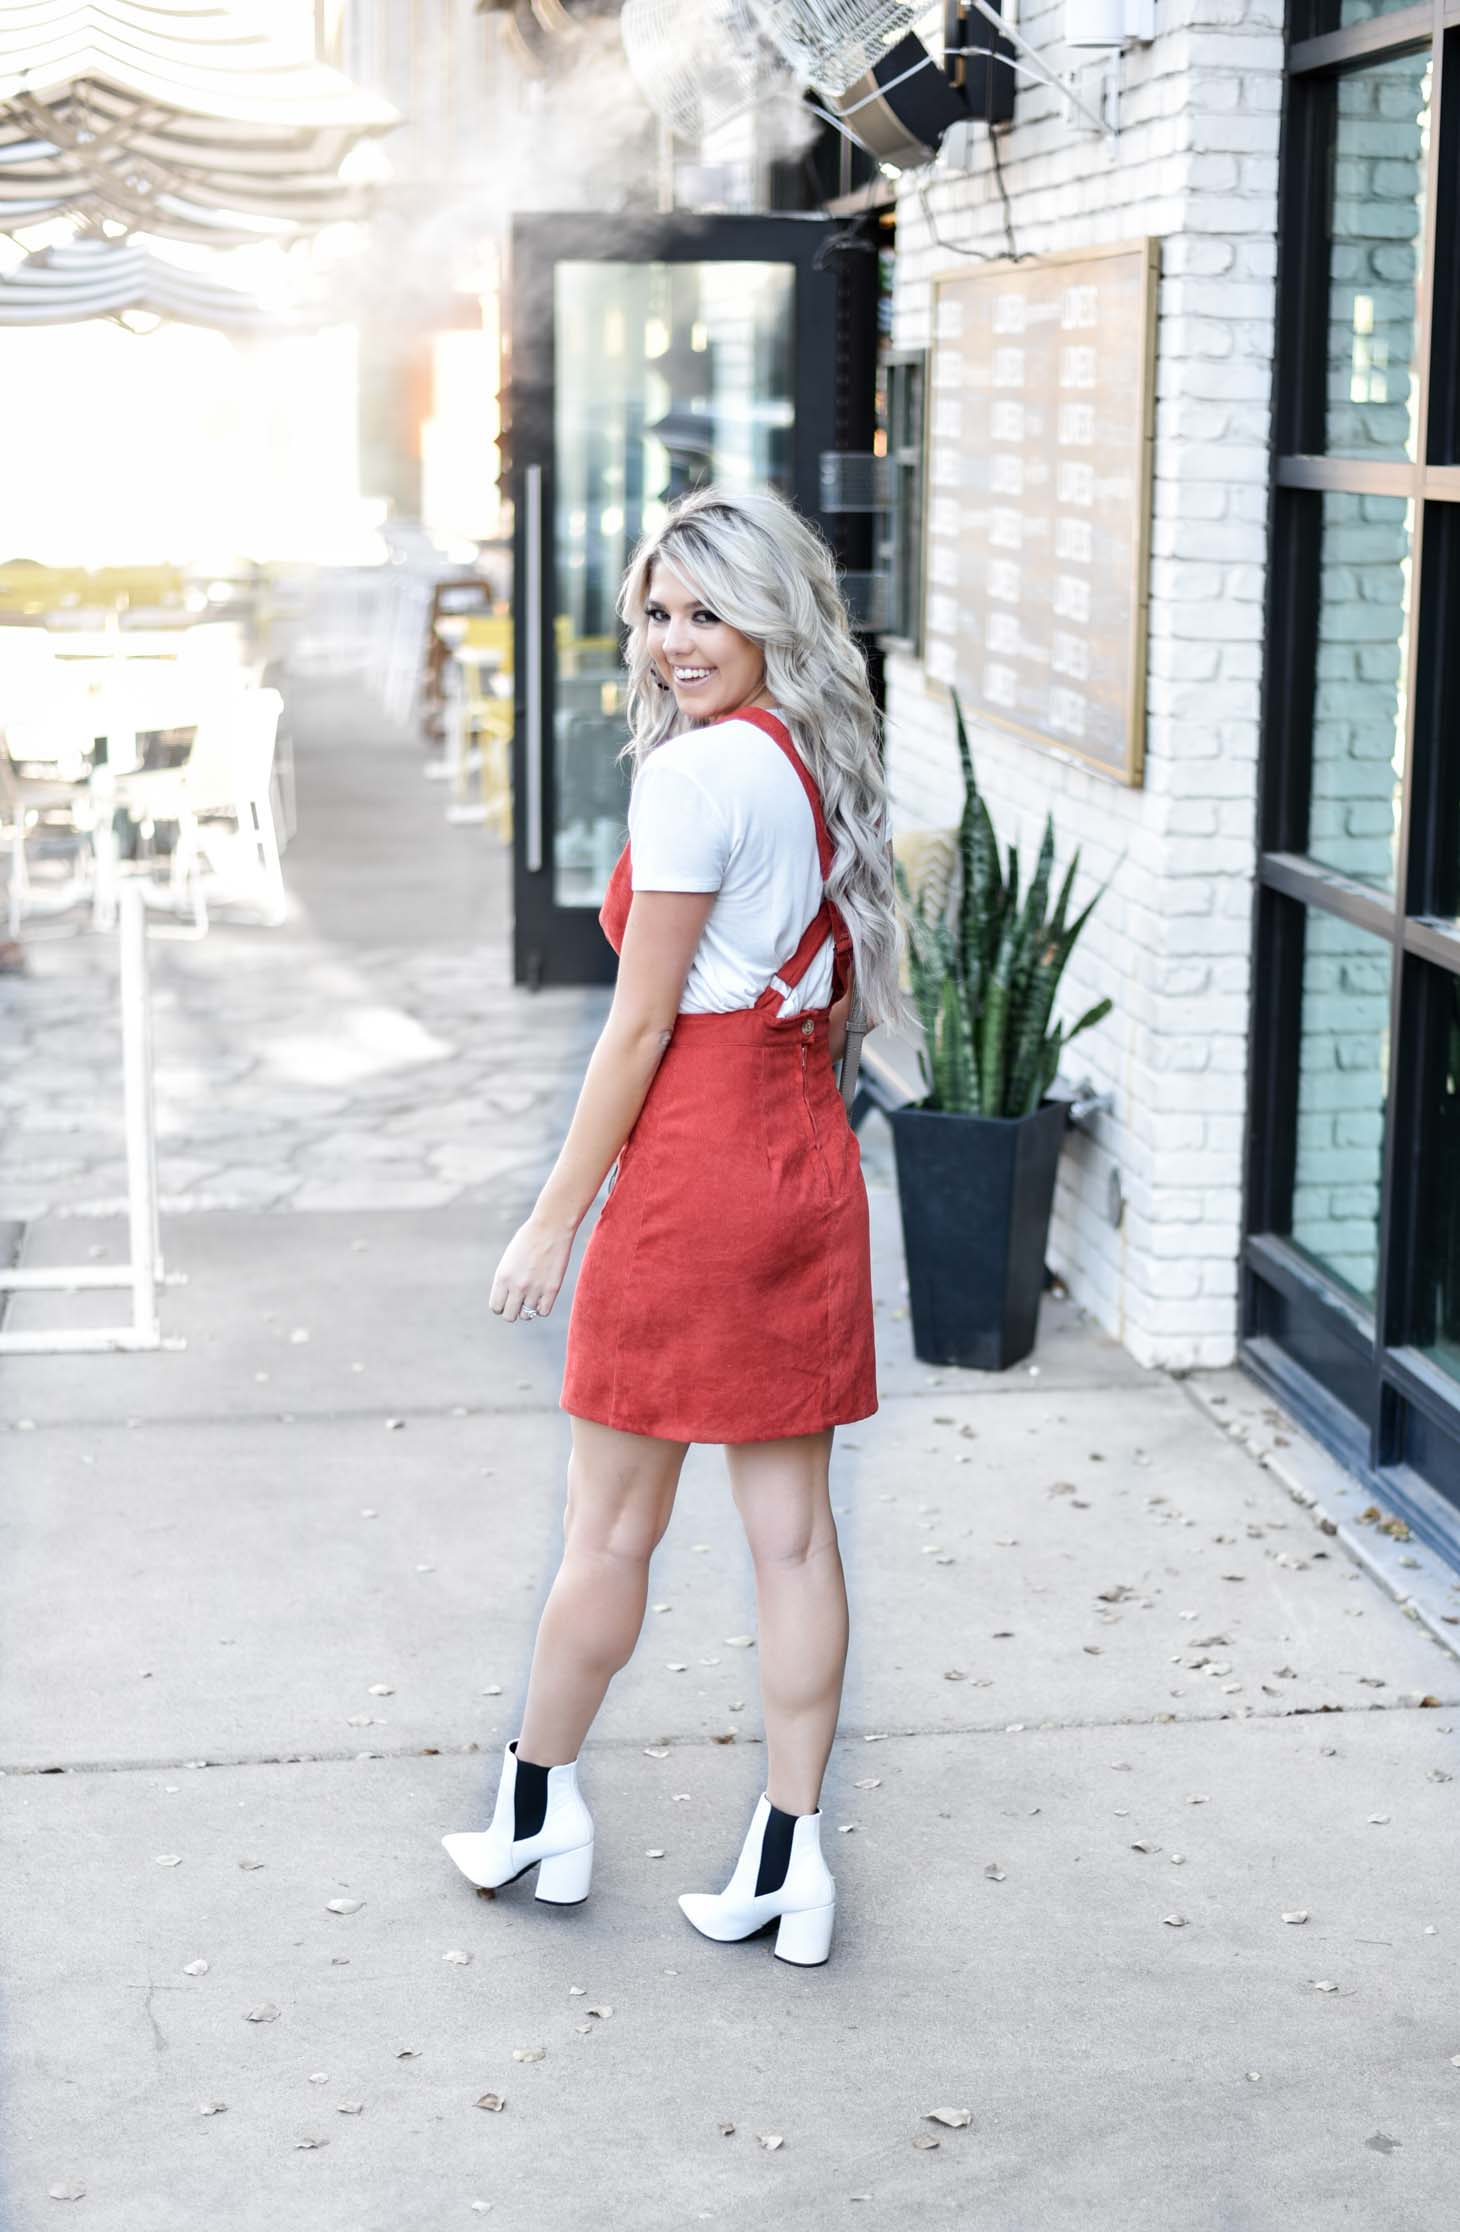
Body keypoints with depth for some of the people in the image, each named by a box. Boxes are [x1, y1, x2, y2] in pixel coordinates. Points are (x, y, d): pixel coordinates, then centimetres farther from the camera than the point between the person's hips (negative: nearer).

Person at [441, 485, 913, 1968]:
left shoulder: (697, 769, -15)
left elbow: (642, 1023, -15)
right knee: (793, 1526, 8)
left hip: (694, 1164, -8)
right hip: (810, 1163, 8)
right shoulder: (826, 767, 10)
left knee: (610, 1524, 8)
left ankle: (536, 1813, 24)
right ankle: (789, 1857, 13)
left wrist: (554, 1220, -9)